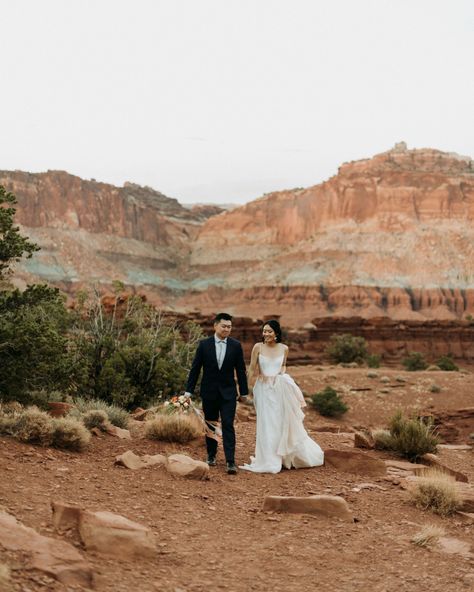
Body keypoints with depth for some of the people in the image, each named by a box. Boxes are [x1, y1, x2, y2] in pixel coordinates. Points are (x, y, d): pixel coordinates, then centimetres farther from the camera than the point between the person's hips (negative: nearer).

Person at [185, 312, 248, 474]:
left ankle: (230, 461, -11)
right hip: (209, 392, 1)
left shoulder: (236, 345, -1)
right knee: (210, 425, 11)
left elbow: (241, 370, 4)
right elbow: (195, 369, 0)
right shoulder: (204, 344, -3)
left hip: (228, 393, -1)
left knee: (228, 425, -9)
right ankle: (211, 455, 27)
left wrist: (244, 392, 5)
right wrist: (189, 391, -1)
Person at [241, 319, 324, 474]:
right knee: (267, 425, 2)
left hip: (280, 389, 2)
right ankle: (269, 460, 13)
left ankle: (284, 456, 29)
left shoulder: (284, 348, 0)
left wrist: (282, 372, -4)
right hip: (264, 389, -2)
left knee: (284, 423, 10)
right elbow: (252, 369, -2)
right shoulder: (258, 347, -7)